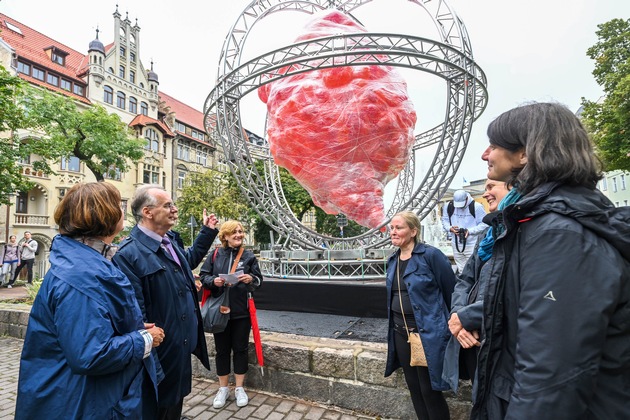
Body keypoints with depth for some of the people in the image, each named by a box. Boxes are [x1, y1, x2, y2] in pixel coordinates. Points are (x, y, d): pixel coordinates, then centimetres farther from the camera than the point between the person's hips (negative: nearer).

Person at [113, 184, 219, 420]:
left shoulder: (172, 241, 4)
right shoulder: (130, 254, -23)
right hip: (161, 356, -8)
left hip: (183, 348, 8)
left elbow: (189, 259, 26)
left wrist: (207, 231, 23)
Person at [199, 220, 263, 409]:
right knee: (222, 349, 12)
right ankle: (223, 389, 29)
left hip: (241, 311, 0)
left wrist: (251, 279, -18)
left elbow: (259, 280, 3)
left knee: (240, 349, 9)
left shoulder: (249, 256, 1)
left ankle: (239, 388, 27)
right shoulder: (215, 255, 0)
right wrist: (213, 281, -16)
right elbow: (203, 276, 4)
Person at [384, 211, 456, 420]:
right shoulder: (393, 260, 6)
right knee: (413, 387, 18)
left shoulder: (431, 255, -15)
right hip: (400, 332, 7)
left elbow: (451, 291, -9)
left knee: (429, 390, 5)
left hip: (427, 333, -6)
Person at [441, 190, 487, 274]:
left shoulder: (476, 206, -10)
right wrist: (450, 228, -10)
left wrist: (470, 231, -19)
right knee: (461, 270, 16)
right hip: (456, 244, 4)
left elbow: (484, 224, -8)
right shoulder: (448, 207, 1)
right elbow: (444, 221, 11)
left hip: (472, 245, -4)